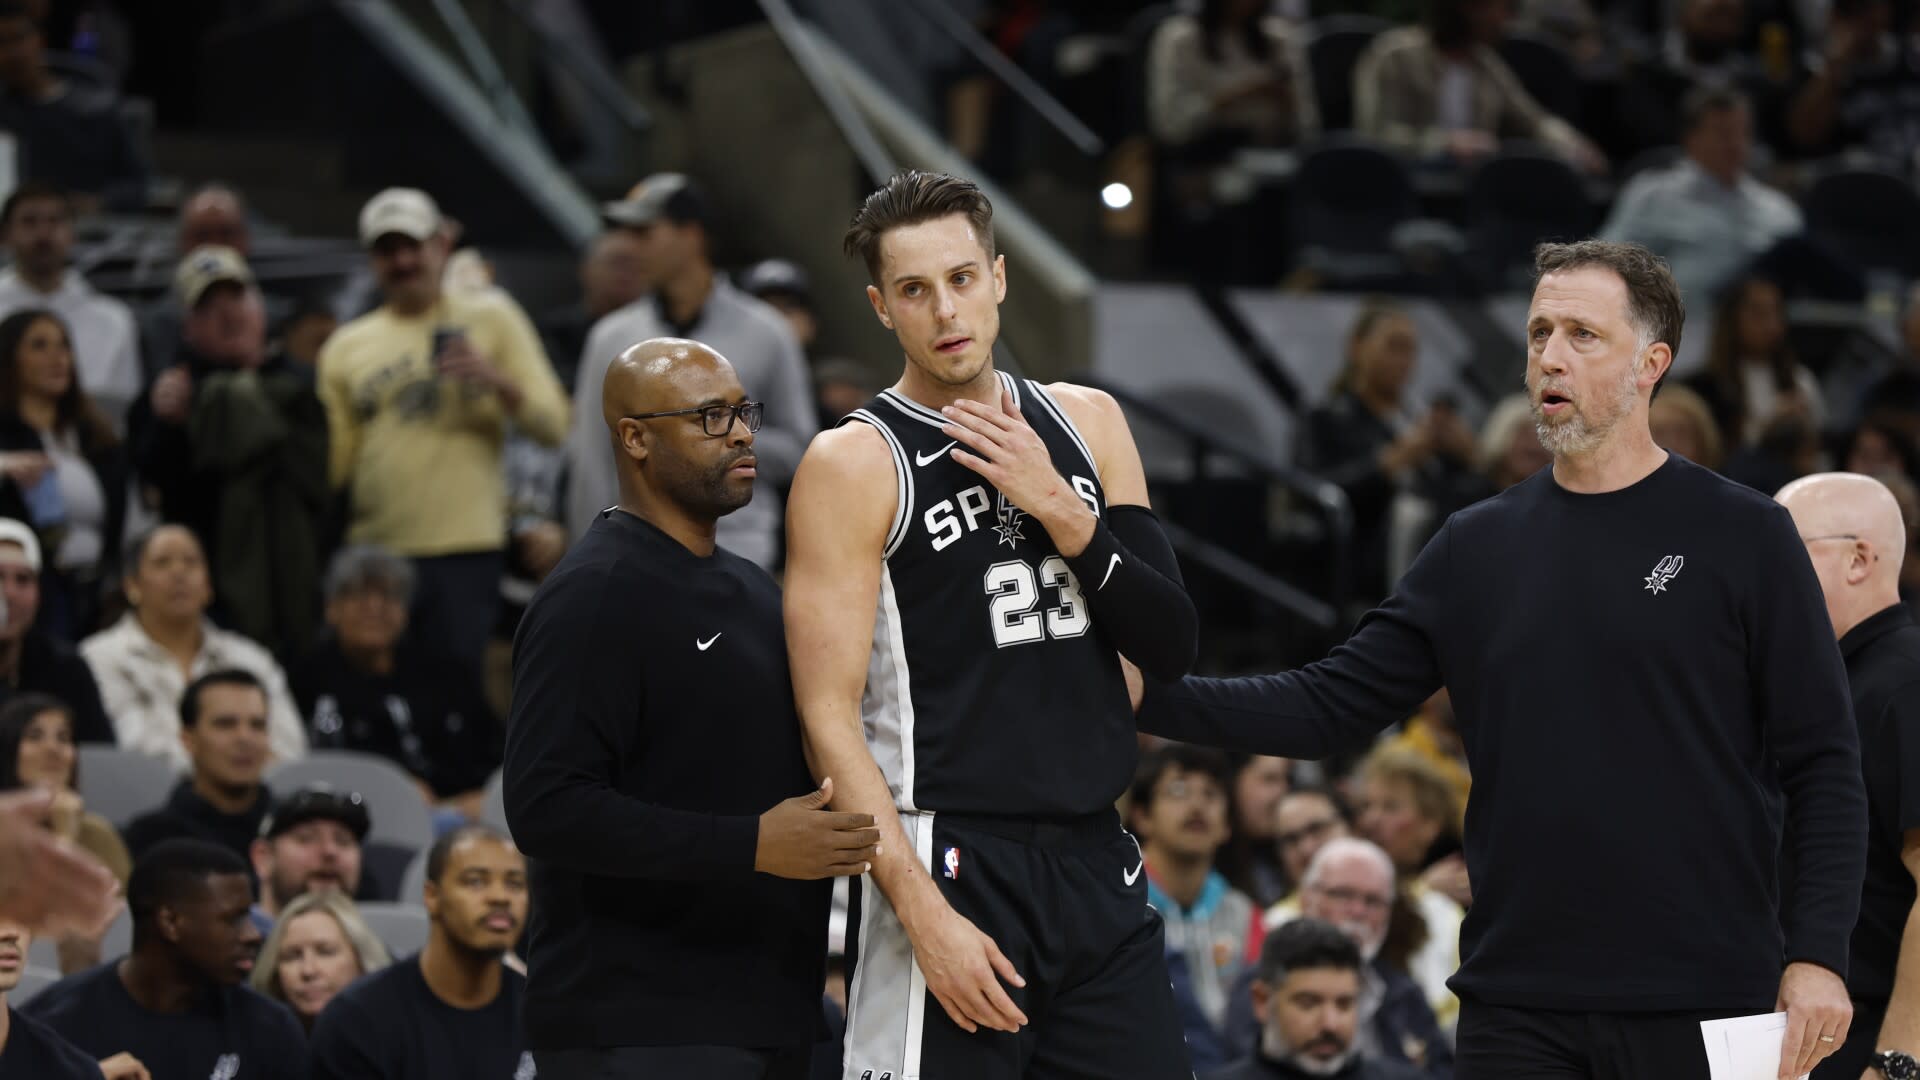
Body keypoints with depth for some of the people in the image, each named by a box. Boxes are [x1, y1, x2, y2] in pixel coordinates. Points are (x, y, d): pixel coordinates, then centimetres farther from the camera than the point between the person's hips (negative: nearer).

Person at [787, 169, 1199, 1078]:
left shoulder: (1087, 423, 10)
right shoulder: (854, 465, -6)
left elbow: (1172, 646, 7)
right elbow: (829, 720, -10)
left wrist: (1060, 509, -8)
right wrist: (924, 913, -18)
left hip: (1098, 863, 5)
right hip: (956, 870, -5)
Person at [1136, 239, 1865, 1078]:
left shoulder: (1742, 537, 0)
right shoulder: (1478, 547, 10)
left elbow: (1821, 764, -3)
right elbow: (1330, 706, 8)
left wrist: (1818, 954, -12)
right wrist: (1153, 697, -5)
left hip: (1701, 1008, -3)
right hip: (1517, 1006, 3)